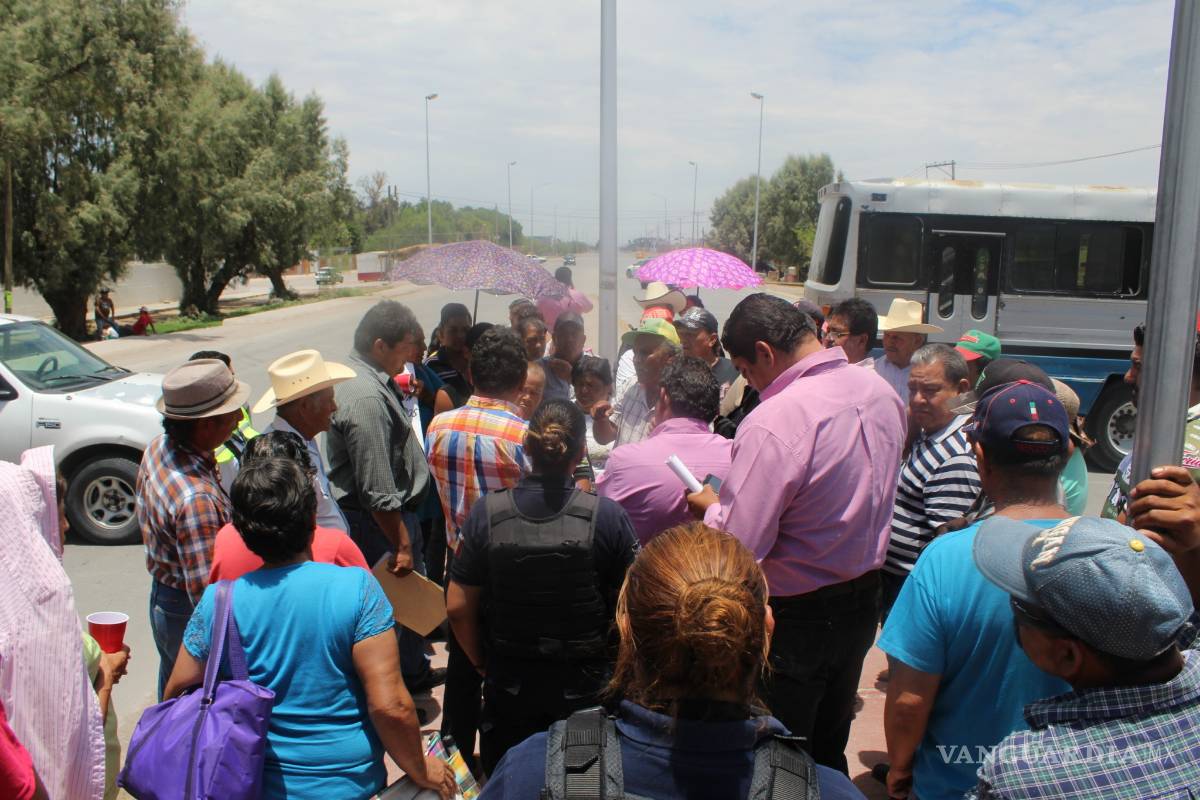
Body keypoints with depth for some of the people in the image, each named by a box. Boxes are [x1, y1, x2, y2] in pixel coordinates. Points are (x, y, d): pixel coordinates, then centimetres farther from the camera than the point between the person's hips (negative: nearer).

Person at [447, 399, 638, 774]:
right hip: (585, 686, -1)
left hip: (509, 683, 1)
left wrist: (482, 663, 9)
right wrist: (613, 663, 7)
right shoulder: (607, 517, -19)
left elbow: (458, 607, -7)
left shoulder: (486, 512, -14)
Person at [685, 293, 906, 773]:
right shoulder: (880, 392, -4)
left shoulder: (772, 423, -30)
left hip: (795, 620, -7)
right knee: (829, 752, 27)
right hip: (862, 603, 8)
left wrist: (711, 506, -9)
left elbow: (736, 548, -30)